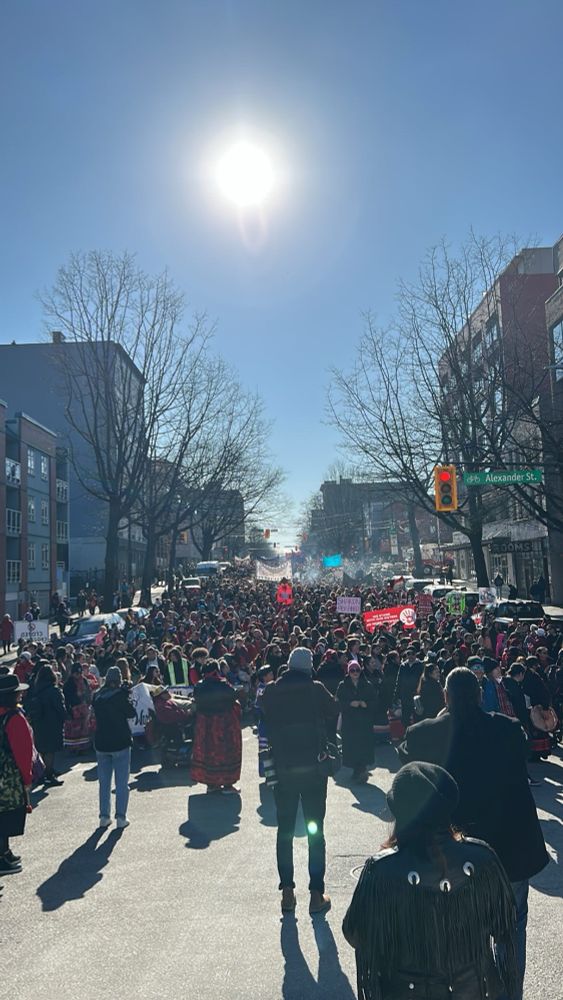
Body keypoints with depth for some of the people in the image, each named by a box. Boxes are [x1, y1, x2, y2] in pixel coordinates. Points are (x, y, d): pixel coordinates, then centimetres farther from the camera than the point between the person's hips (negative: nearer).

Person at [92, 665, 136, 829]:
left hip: (101, 743, 4)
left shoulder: (97, 696, 0)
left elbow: (97, 714, 12)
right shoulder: (120, 695, -14)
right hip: (120, 743, -4)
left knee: (104, 783, 15)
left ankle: (104, 816, 17)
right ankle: (121, 817, 5)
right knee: (122, 783, 4)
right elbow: (131, 713, -5)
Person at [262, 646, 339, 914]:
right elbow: (334, 711, 3)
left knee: (285, 831, 14)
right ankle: (316, 895, 12)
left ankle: (287, 893, 17)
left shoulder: (271, 691, -4)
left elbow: (265, 719, 8)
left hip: (282, 769, 2)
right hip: (313, 768, -2)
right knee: (315, 831, 9)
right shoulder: (315, 689, -12)